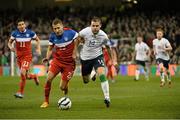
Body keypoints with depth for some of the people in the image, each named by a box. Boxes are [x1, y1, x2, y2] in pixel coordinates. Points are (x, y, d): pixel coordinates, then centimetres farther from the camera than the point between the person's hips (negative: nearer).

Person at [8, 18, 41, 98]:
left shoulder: (30, 33, -5)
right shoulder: (15, 33, -3)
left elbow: (37, 40, 11)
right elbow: (9, 42, 8)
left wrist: (38, 49, -4)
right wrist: (11, 47, -14)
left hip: (27, 56, -3)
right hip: (19, 56, 3)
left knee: (23, 73, -21)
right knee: (25, 76, 8)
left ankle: (21, 93, -12)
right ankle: (34, 77, 46)